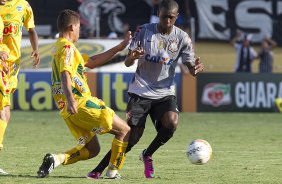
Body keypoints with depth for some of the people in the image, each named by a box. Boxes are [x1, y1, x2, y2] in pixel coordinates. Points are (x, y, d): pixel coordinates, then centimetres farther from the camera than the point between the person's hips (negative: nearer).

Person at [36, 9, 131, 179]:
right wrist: (70, 99, -42)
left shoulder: (60, 47, 23)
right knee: (124, 130, 1)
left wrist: (118, 48, 28)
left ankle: (56, 159, -5)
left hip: (69, 109, 10)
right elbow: (64, 73, -26)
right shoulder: (67, 47, -9)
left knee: (92, 149, 14)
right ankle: (113, 172, -2)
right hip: (80, 102, -10)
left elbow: (91, 62, 29)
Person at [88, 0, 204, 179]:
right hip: (140, 92, -2)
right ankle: (99, 169, 6)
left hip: (165, 93, 2)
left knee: (172, 122, -27)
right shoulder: (144, 31, -5)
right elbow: (127, 62, -3)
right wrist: (133, 57, -29)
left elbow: (191, 68, -3)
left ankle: (148, 155, 0)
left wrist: (197, 68, -28)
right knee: (132, 137, -9)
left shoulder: (182, 37, -2)